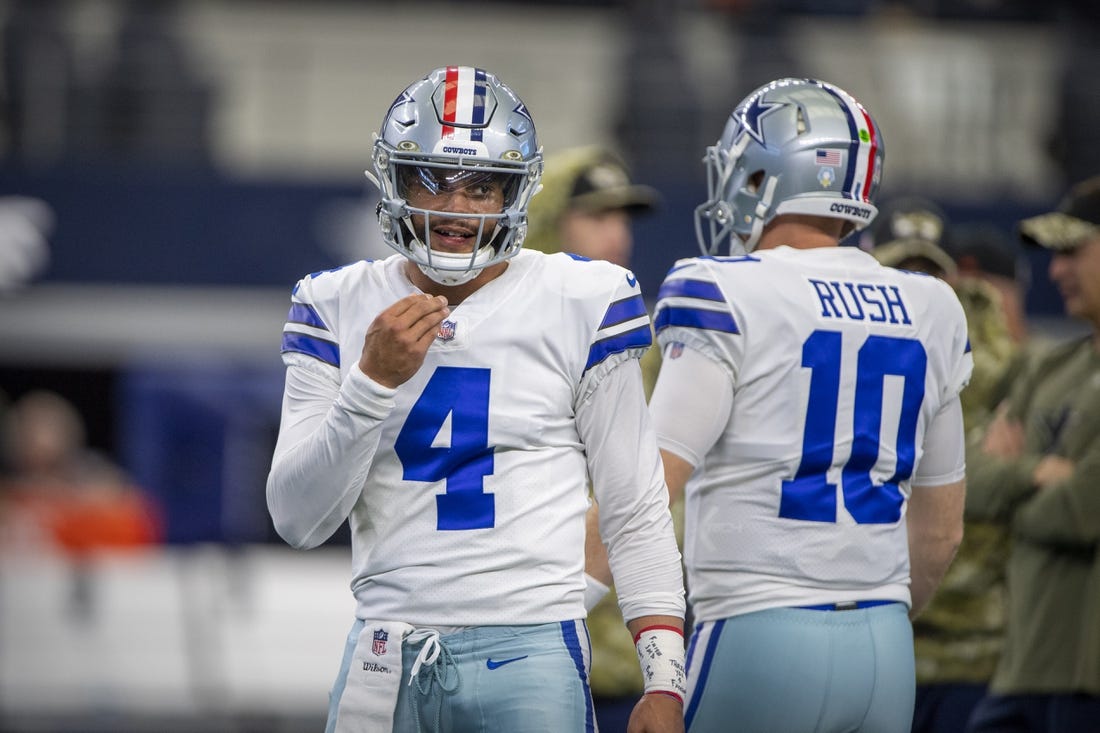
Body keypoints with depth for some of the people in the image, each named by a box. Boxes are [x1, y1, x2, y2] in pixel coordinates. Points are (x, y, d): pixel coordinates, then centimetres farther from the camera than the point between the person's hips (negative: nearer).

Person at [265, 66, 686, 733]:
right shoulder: (340, 309, 8)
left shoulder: (579, 304, 2)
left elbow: (637, 517, 3)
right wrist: (374, 380, -11)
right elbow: (299, 521, 1)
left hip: (527, 653, -2)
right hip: (387, 657, 2)